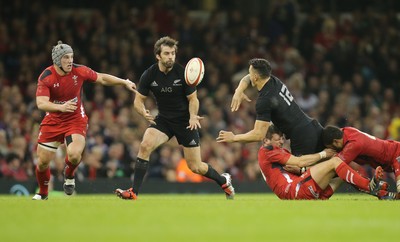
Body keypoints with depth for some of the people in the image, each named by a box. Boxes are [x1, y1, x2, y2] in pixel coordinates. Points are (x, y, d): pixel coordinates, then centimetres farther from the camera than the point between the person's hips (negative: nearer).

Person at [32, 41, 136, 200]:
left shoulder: (79, 71, -12)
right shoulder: (46, 77, -17)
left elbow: (102, 78, 5)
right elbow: (41, 103, -28)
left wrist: (125, 82, 3)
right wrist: (61, 107, -45)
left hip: (76, 120, 0)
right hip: (52, 121, 0)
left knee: (74, 154, -25)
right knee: (43, 161, 2)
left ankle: (69, 176, 11)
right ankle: (43, 193, 30)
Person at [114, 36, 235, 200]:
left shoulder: (183, 73, -17)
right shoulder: (149, 75, -11)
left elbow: (193, 99, -8)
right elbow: (138, 100, -4)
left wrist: (193, 116, -28)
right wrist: (144, 113, -27)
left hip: (185, 121, -2)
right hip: (163, 119, 2)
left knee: (195, 167, 0)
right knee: (145, 145, -25)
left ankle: (223, 180, 31)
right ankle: (134, 192, -20)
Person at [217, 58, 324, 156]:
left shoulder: (264, 101, -18)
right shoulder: (274, 81, 6)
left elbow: (259, 135, -19)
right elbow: (247, 78, 27)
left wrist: (233, 138, -7)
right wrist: (239, 91, 8)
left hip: (302, 139, -9)